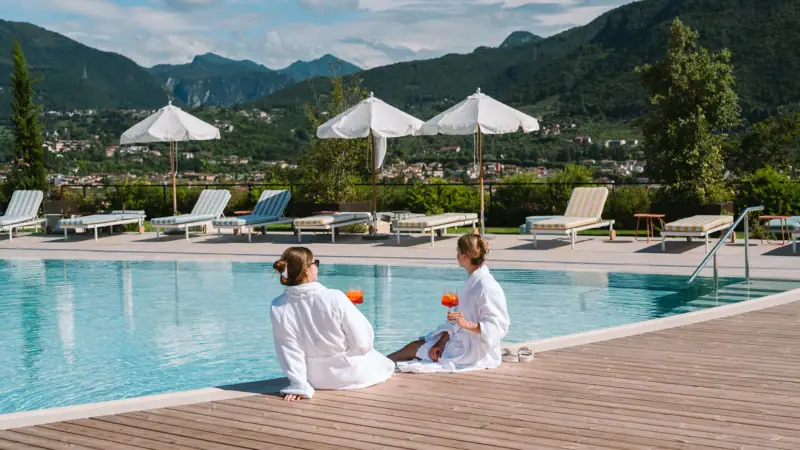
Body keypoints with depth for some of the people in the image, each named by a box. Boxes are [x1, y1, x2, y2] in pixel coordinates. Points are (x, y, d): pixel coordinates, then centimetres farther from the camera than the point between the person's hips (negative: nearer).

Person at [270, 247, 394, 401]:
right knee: (387, 364, 32)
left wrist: (299, 386, -6)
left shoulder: (278, 308, -19)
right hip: (352, 375, -4)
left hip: (317, 379, 4)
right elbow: (362, 343, -19)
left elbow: (289, 352, -14)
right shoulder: (334, 298, -29)